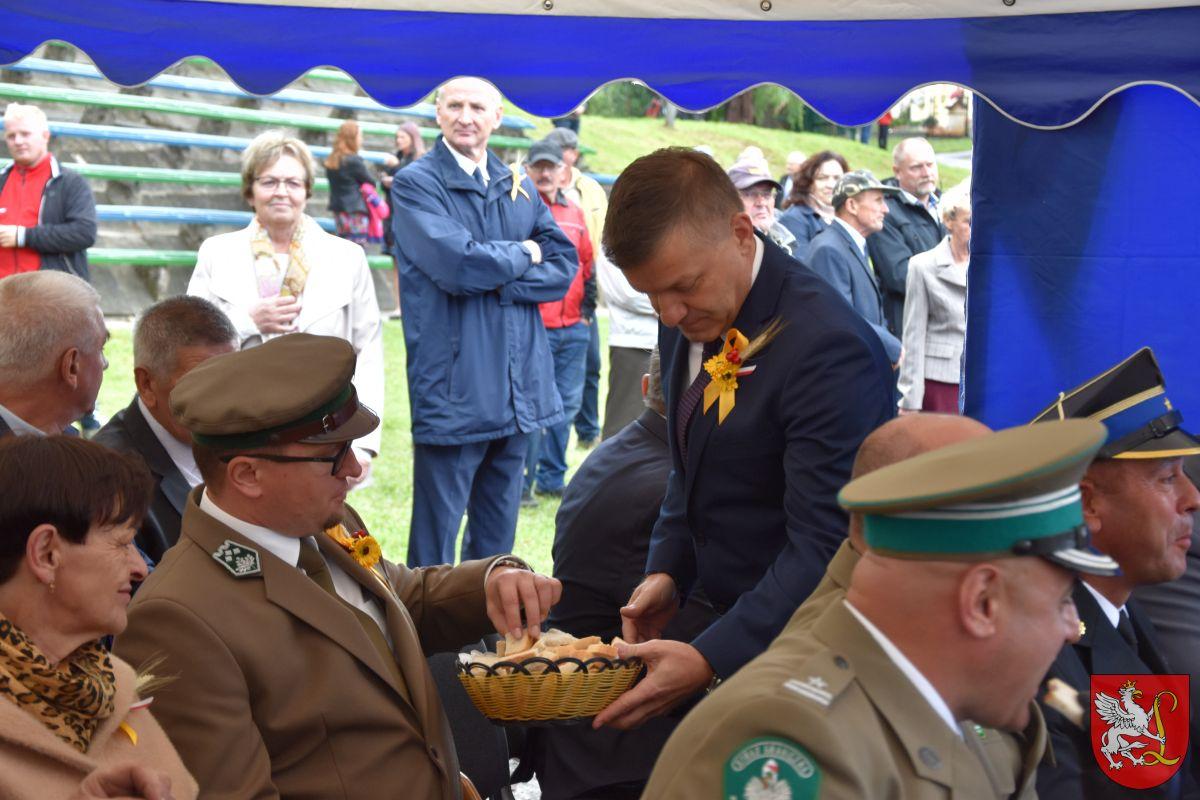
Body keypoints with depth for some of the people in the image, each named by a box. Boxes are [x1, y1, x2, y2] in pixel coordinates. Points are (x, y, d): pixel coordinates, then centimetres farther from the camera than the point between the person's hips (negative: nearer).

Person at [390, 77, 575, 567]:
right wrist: (522, 255, -2)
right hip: (452, 392, -6)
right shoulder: (415, 185, -3)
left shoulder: (519, 188, 15)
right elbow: (457, 264, -18)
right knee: (436, 536, 0)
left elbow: (563, 265, 6)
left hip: (517, 390, 6)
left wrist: (498, 282, -9)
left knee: (498, 536, 15)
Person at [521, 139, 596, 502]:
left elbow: (587, 264, 20)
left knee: (566, 404, 11)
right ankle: (521, 482, 4)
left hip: (573, 327, 6)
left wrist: (587, 306, 10)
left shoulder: (574, 213, 14)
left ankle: (552, 478, 22)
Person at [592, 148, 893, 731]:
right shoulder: (690, 321, 1)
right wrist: (668, 572, 1)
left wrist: (709, 659, -32)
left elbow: (824, 546, -27)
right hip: (738, 624, 7)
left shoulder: (828, 348, -26)